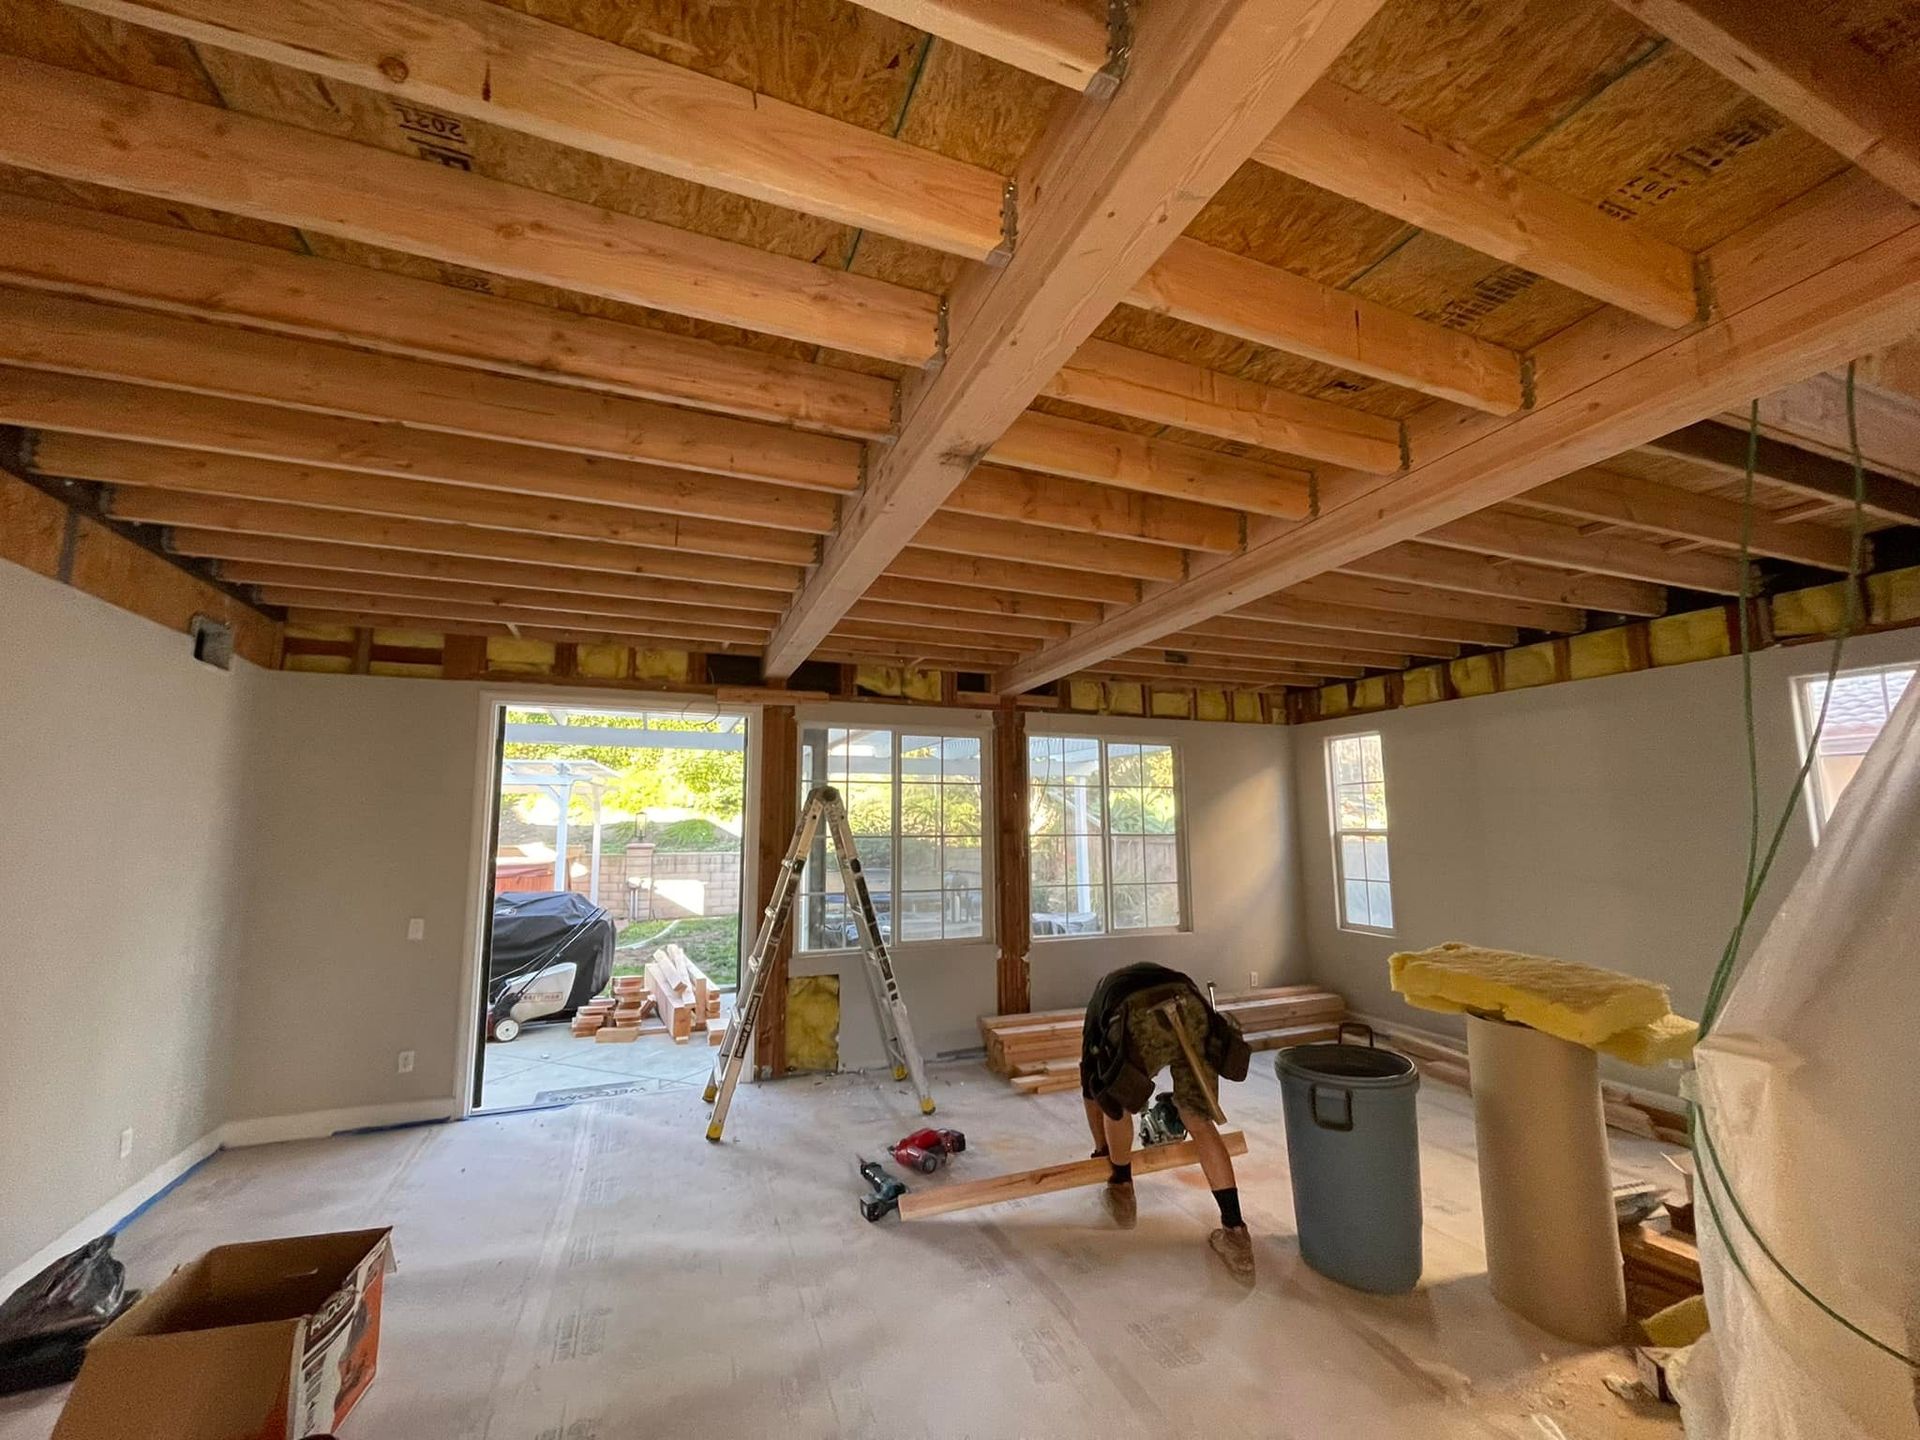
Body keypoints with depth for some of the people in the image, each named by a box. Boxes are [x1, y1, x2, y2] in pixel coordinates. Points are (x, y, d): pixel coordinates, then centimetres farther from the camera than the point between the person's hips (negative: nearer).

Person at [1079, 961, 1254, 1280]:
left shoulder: (1099, 1001, 39)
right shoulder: (1155, 973, 46)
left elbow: (1091, 1089, 44)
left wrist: (1102, 1148, 59)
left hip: (1139, 1024, -2)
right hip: (1192, 1011, 2)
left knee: (1117, 1104, 28)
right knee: (1201, 1125, 21)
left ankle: (1122, 1192, 44)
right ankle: (1235, 1234, 19)